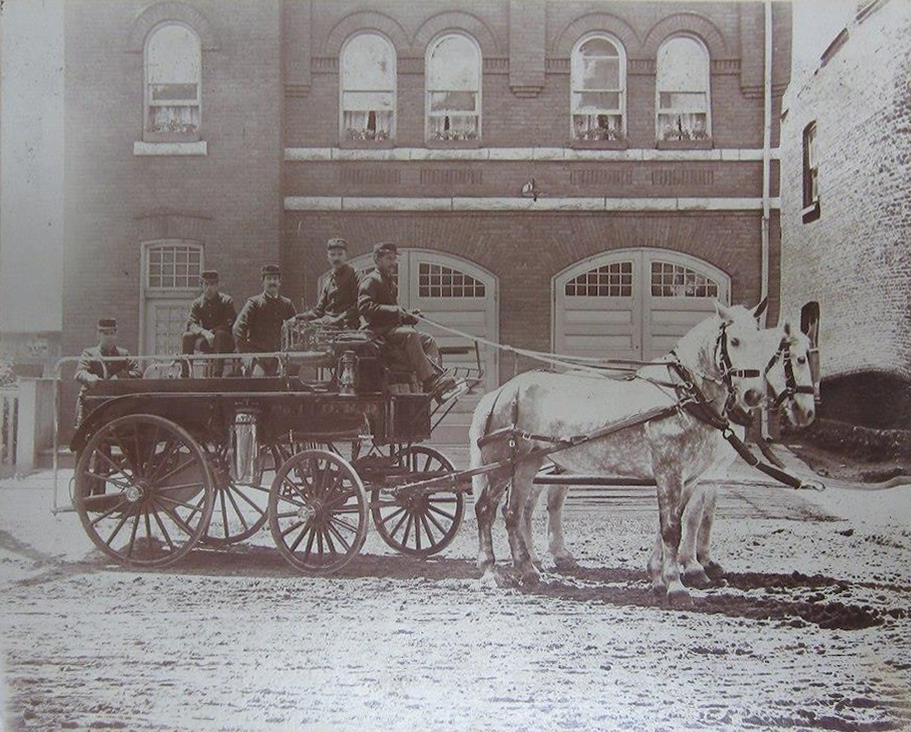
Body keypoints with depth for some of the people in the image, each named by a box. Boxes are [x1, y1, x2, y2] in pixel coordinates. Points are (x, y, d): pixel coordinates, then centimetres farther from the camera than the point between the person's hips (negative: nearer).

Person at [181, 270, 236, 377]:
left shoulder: (226, 301, -3)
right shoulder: (197, 303, 6)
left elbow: (231, 324, -12)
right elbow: (191, 324, -8)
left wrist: (213, 331, -25)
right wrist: (204, 333, -29)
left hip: (225, 341, -3)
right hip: (206, 342, 3)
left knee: (220, 334, -35)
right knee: (187, 336, -21)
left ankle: (217, 373, -41)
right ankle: (184, 373, -22)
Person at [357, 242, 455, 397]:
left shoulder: (390, 284, 29)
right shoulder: (371, 280, -2)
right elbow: (365, 307, -17)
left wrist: (409, 315, 10)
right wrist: (396, 312, -22)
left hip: (394, 327, 10)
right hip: (379, 329, -10)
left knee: (428, 339, -2)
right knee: (410, 335, -32)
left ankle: (439, 376, -20)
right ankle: (429, 380, -41)